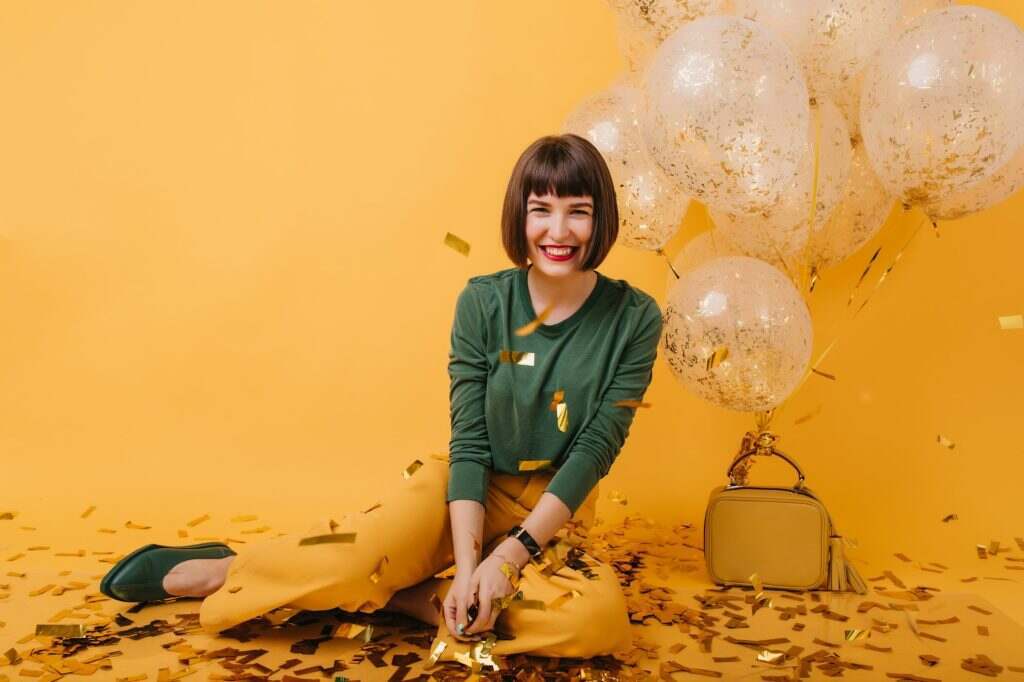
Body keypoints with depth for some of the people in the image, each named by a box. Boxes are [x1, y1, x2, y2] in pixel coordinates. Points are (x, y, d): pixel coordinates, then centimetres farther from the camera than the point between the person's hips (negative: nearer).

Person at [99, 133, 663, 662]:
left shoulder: (633, 319, -10)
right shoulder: (483, 302, -9)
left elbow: (596, 447, -12)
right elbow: (468, 440, -11)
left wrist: (507, 558, -20)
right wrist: (468, 565, -22)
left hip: (550, 516, 1)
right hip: (469, 491, -1)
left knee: (601, 620, -31)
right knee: (355, 557, -31)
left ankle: (407, 596, -14)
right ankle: (218, 570, -1)